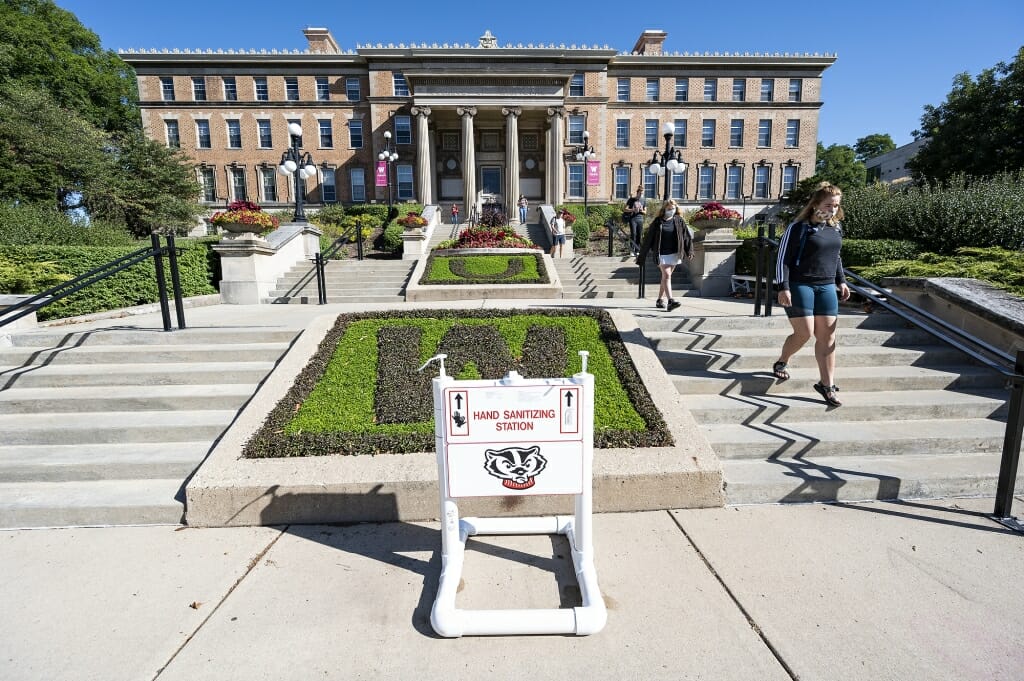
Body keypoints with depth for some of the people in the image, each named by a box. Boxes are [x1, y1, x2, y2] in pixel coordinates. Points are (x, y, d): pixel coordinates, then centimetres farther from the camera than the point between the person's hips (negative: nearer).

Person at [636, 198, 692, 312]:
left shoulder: (679, 221, 6)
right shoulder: (657, 222, -3)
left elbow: (687, 236, 5)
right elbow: (648, 239, -2)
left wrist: (689, 251, -7)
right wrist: (641, 256, -2)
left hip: (674, 254, 3)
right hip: (661, 254, -3)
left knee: (665, 277, 11)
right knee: (666, 275, -14)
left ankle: (660, 300, 23)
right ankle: (670, 301, -22)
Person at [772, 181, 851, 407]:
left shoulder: (836, 227, 11)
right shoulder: (799, 227, -9)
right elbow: (783, 258, -11)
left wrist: (841, 281, 18)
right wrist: (783, 287, -18)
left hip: (826, 287, 6)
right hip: (800, 285, -6)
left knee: (827, 336, 1)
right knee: (804, 333, -7)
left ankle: (826, 385, 7)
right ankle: (780, 363, 22)